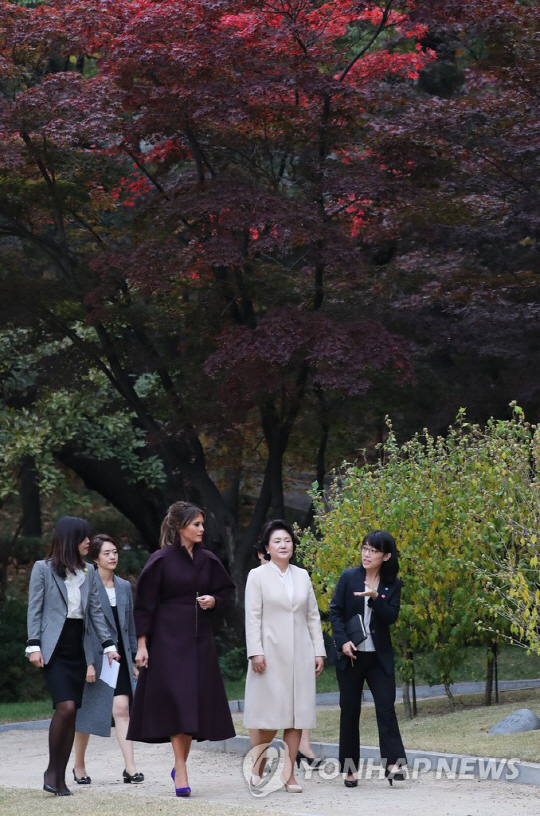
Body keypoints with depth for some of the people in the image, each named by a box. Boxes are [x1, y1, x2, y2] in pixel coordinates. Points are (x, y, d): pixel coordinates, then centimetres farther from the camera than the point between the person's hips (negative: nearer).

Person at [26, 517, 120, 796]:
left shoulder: (88, 572, 14)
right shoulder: (43, 569, 1)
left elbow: (95, 611, 12)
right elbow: (34, 610, -1)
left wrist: (108, 645, 3)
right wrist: (34, 645, -10)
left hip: (78, 649, 5)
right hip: (54, 648, -5)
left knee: (71, 713, 2)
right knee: (66, 706, -19)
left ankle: (60, 778, 7)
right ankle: (52, 770, -5)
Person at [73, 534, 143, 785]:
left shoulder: (124, 587, 11)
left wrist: (133, 660, 15)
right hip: (93, 657, -4)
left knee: (121, 709, -8)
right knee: (86, 712, 7)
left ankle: (130, 767, -13)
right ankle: (79, 766, 22)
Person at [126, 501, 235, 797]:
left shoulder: (207, 559, 6)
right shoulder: (161, 560, -7)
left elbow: (226, 588, 21)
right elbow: (144, 603, -6)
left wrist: (213, 600, -2)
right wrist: (142, 644, -11)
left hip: (199, 638, 5)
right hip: (168, 637, -5)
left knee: (196, 701, 6)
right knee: (174, 700, -10)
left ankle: (180, 765, 22)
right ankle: (181, 773, -12)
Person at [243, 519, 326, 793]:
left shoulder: (302, 576, 13)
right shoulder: (257, 576, 2)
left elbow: (313, 617, 13)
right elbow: (252, 617, -4)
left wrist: (319, 651, 7)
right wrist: (255, 652, -13)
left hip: (300, 655, 4)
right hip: (270, 654, -4)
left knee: (297, 713, 1)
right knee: (269, 713, -5)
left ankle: (288, 774, 5)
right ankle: (257, 770, 12)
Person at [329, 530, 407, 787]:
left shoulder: (392, 584, 2)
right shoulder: (349, 578, 0)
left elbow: (391, 617, -6)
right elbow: (335, 611, 0)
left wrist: (375, 597, -22)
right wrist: (343, 641, -11)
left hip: (379, 656, 0)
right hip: (349, 654, 0)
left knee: (386, 706, -10)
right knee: (350, 709, 4)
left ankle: (393, 763, -14)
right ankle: (350, 768, 11)